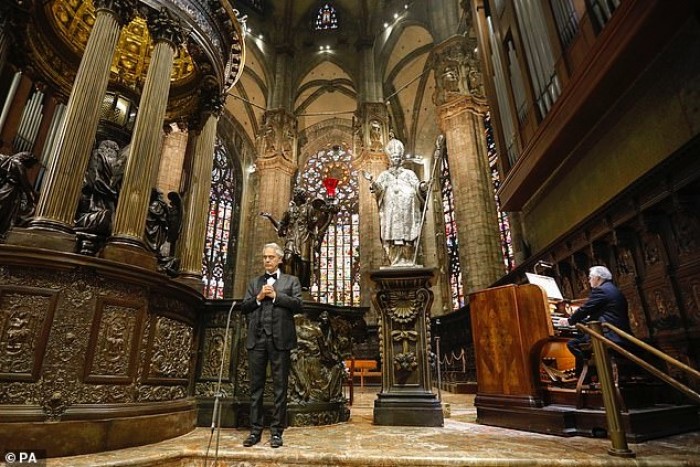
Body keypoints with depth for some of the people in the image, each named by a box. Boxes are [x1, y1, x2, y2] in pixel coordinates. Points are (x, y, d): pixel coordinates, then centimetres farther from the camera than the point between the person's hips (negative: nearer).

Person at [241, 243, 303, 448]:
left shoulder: (291, 281, 9)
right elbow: (243, 307, 10)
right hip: (257, 339, 3)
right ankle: (255, 430, 18)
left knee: (280, 387, 3)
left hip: (280, 339, -2)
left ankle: (276, 432, 13)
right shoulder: (254, 282, 18)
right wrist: (258, 298, -7)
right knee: (256, 386, 8)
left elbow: (298, 305, -4)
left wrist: (275, 295, -8)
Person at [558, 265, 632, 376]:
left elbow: (584, 310, -9)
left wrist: (569, 321, 8)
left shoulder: (600, 290, -10)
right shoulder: (614, 290, 20)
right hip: (620, 335, 10)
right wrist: (574, 320, 25)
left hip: (610, 336, -10)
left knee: (572, 344, -8)